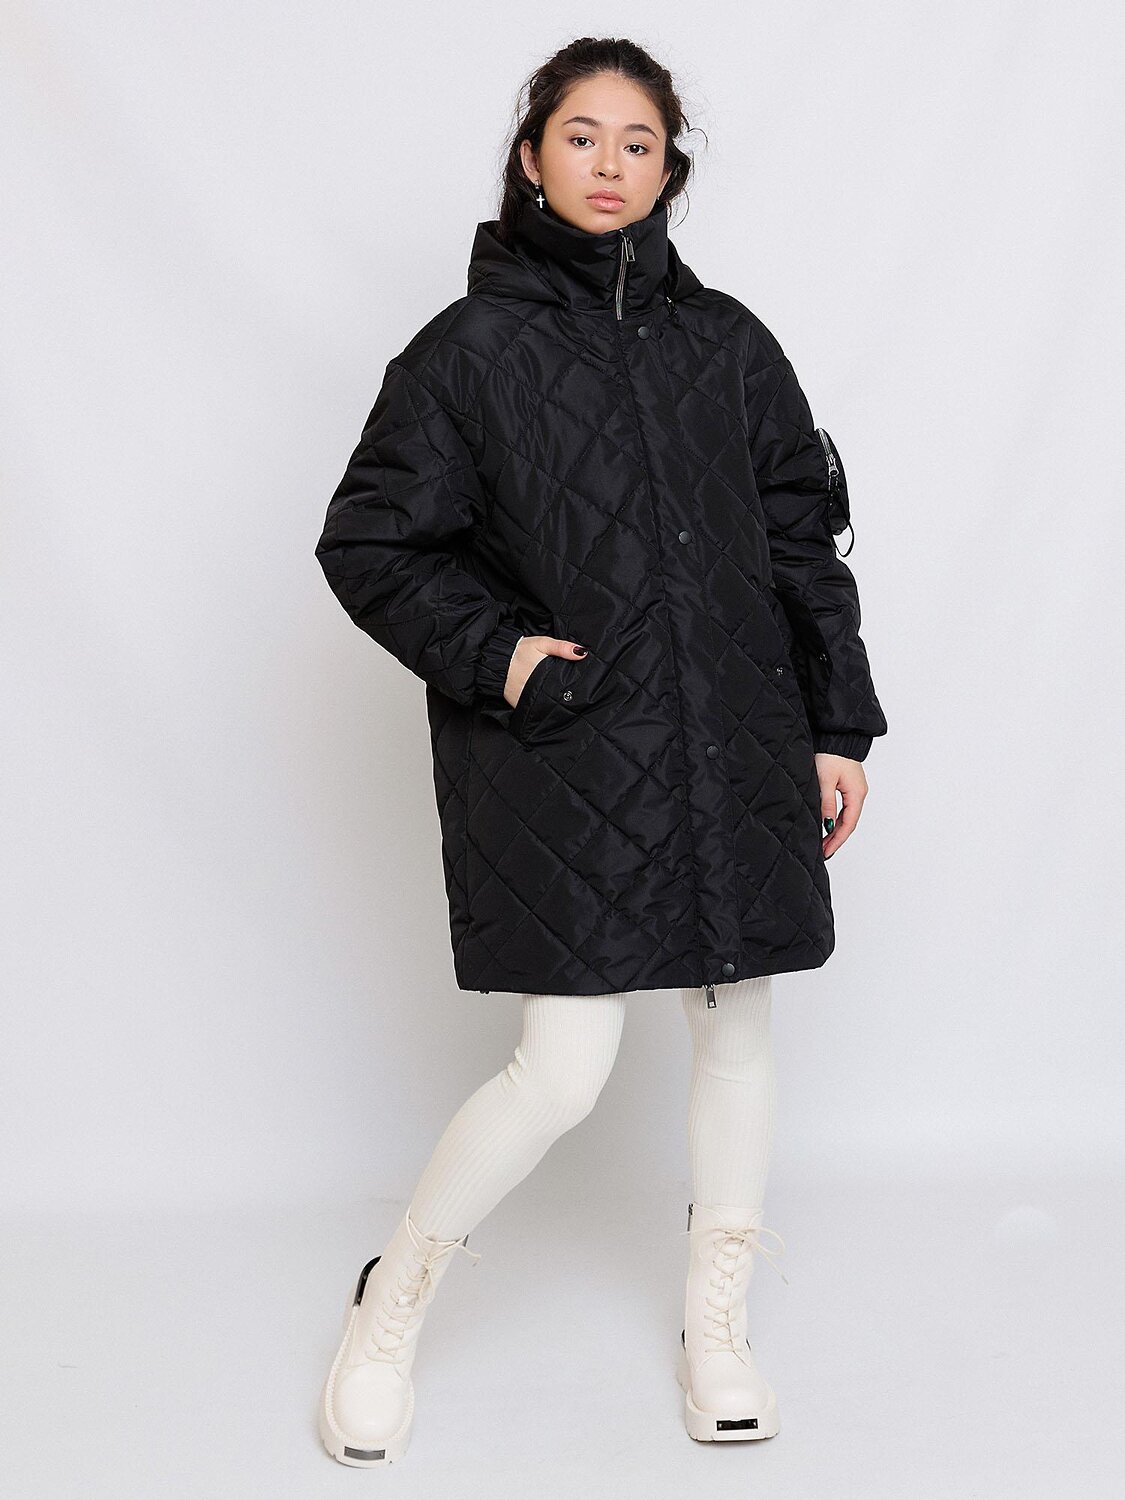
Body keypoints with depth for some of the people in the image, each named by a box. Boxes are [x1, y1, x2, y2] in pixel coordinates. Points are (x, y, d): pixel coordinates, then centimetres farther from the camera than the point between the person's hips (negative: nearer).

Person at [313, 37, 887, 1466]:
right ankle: (388, 1312, 17)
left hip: (733, 745, 4)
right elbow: (366, 541, 1)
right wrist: (490, 652, -12)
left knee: (736, 1026, 11)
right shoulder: (471, 347, -1)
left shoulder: (727, 342, 8)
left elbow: (804, 544, 12)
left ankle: (715, 1324, 31)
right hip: (561, 757, -4)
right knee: (562, 1071, -7)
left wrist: (838, 726, 8)